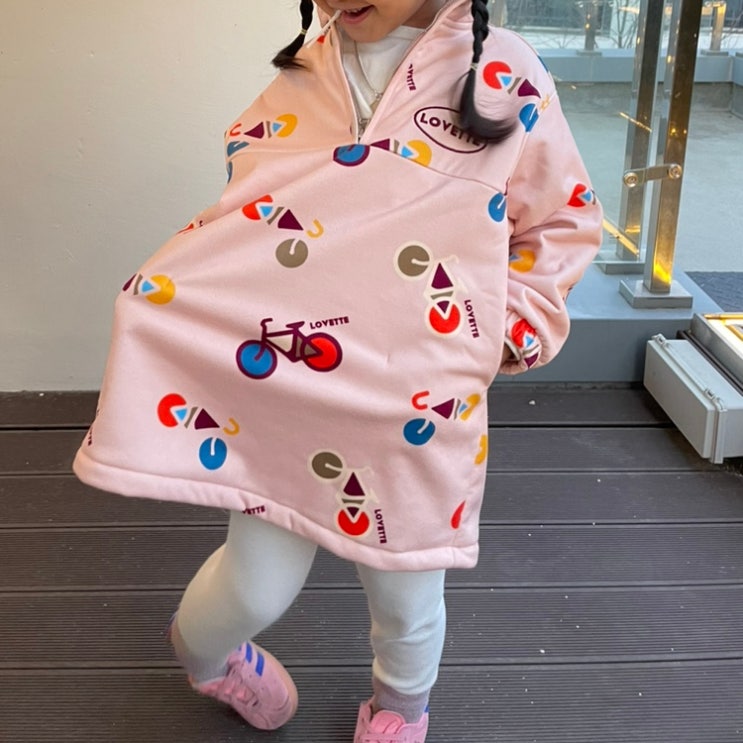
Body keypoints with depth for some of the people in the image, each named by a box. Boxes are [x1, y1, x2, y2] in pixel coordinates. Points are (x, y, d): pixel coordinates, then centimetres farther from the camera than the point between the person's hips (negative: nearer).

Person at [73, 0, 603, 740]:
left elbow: (564, 222, 3)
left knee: (405, 592, 16)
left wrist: (510, 325, -7)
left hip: (414, 412, -1)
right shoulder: (299, 79, 1)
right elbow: (239, 221, 8)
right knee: (257, 586, 8)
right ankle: (200, 651, 46)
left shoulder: (505, 75, -7)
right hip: (280, 395, 1)